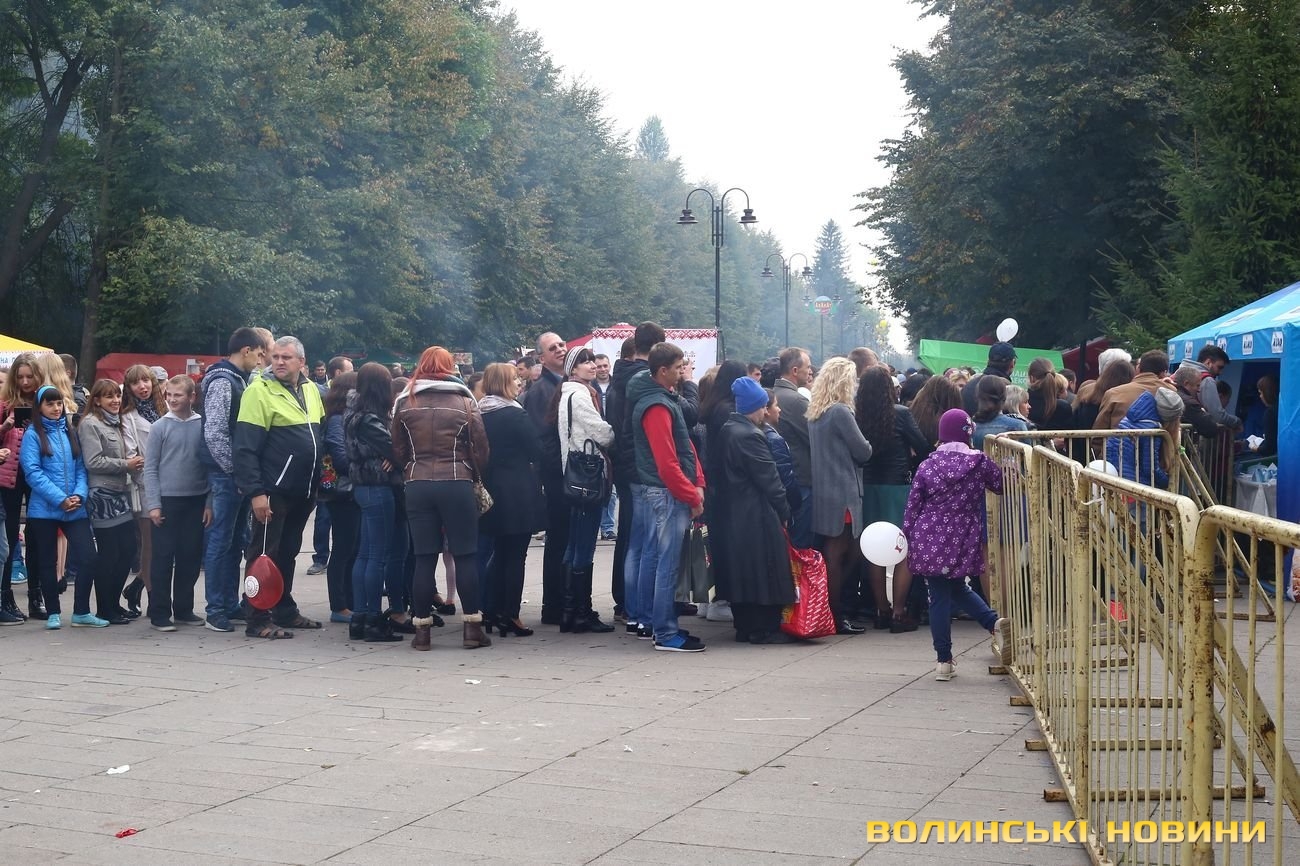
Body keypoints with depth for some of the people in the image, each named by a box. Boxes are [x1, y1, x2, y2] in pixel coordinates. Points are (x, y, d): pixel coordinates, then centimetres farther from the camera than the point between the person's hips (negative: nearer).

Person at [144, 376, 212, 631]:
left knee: (191, 557, 7)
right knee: (163, 557, 0)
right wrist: (153, 504, -8)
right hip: (167, 501, -2)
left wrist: (209, 503, 1)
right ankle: (160, 613, 5)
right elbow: (150, 468, -1)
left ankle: (183, 609, 19)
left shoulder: (203, 426, 3)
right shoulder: (160, 427, -1)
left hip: (196, 501, 2)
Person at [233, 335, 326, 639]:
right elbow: (246, 448, -16)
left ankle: (285, 611, 26)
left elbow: (319, 436, 22)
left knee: (288, 553, 16)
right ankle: (257, 620, 3)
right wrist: (255, 492, -21)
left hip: (303, 492, 7)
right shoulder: (259, 391, -12)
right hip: (273, 492, -7)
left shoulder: (311, 390, 10)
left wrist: (318, 482, 17)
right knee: (264, 554, -2)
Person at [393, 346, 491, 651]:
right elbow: (480, 447, -1)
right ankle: (472, 627, 4)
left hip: (417, 485, 2)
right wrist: (475, 476, 14)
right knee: (466, 555, 4)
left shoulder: (405, 401, 3)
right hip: (457, 485, -2)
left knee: (424, 558, 5)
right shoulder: (464, 401, -1)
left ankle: (422, 629, 6)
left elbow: (398, 448, 5)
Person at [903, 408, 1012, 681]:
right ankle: (995, 622, -1)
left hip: (929, 542, -1)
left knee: (939, 597, 4)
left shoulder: (927, 466, -2)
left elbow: (912, 506, 1)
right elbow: (1000, 485, 9)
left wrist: (908, 536, 11)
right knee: (958, 589, 23)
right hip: (963, 543, 1)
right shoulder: (979, 462, -5)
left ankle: (944, 661, 8)